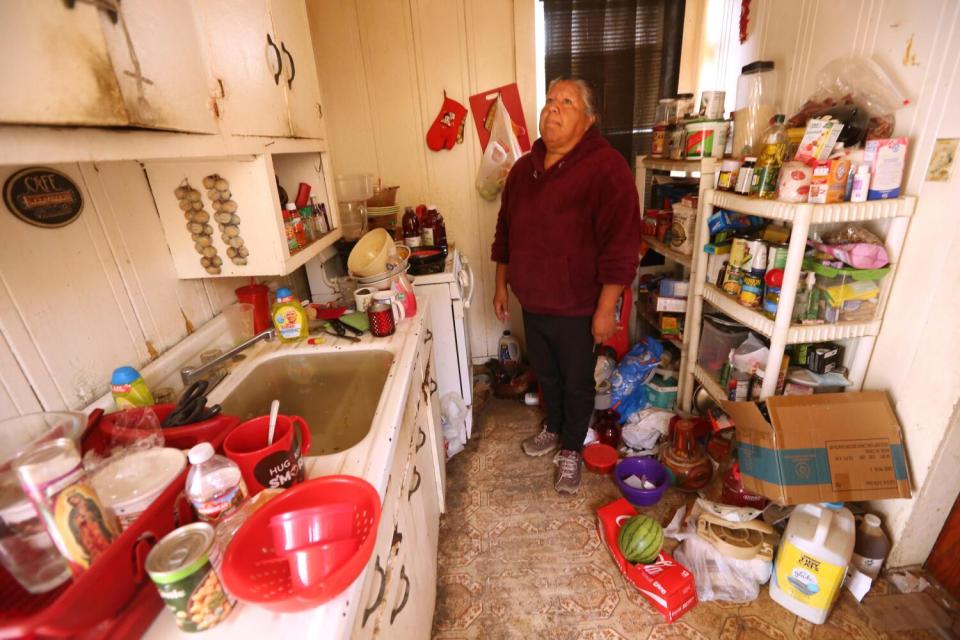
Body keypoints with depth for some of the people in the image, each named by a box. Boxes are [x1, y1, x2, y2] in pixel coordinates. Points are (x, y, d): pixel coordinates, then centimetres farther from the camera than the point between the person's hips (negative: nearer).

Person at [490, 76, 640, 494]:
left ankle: (572, 449, 36)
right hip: (532, 303, 6)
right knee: (545, 374, 23)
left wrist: (606, 308, -19)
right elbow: (505, 231, 12)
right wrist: (502, 285, 13)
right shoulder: (524, 168, 5)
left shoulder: (606, 168, -15)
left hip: (576, 309, -5)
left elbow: (621, 245, -18)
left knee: (576, 382, 13)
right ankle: (554, 428, 49)